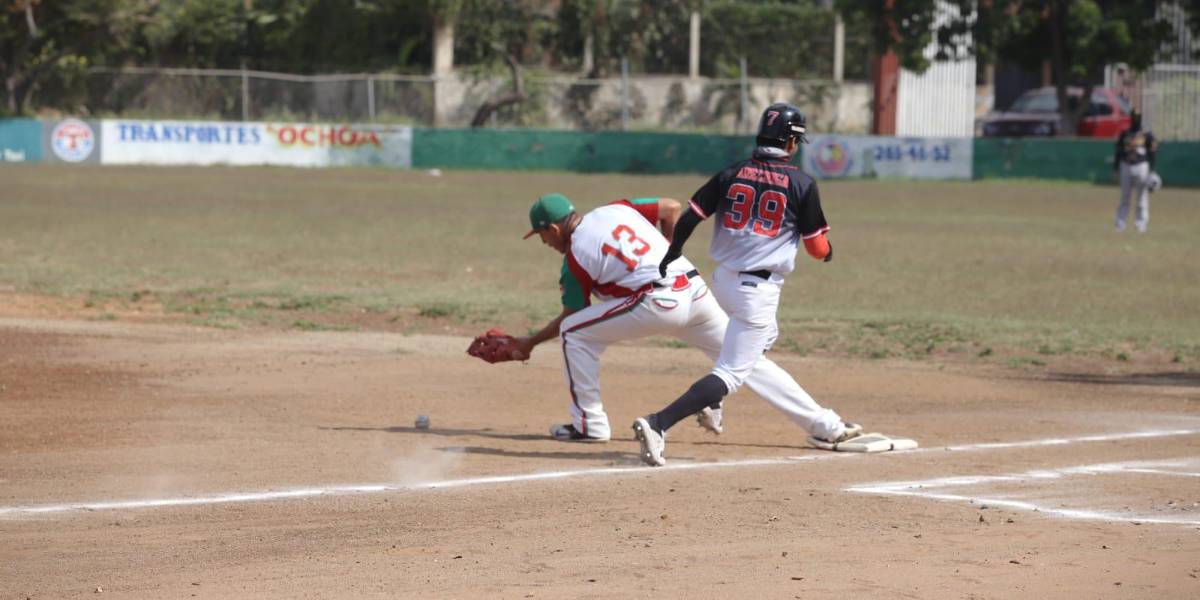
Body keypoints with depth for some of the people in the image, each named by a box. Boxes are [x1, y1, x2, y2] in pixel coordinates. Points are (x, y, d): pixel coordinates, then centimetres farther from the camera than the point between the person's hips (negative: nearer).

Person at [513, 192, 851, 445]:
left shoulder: (574, 258, 3)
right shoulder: (616, 210, 17)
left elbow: (571, 316, 12)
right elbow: (672, 209, 17)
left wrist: (531, 342, 25)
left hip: (658, 304, -7)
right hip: (696, 291, 7)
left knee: (574, 334, 7)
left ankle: (589, 425, 10)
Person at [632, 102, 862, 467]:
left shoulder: (732, 174, 3)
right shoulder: (801, 185, -7)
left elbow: (688, 219, 2)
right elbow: (818, 249, -1)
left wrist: (672, 255, 21)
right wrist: (828, 252, 23)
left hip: (723, 282, 6)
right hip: (759, 290, -6)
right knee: (731, 374, -9)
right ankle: (658, 423, -25)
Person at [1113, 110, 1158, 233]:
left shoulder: (1147, 134, 0)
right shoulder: (1124, 134, 9)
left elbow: (1152, 153, -2)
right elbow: (1118, 152, 13)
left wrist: (1151, 171, -8)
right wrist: (1115, 167, 6)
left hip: (1142, 166, -3)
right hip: (1126, 166, 3)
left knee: (1142, 197, -2)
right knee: (1124, 197, 7)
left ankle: (1141, 223, 2)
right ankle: (1120, 224, 10)